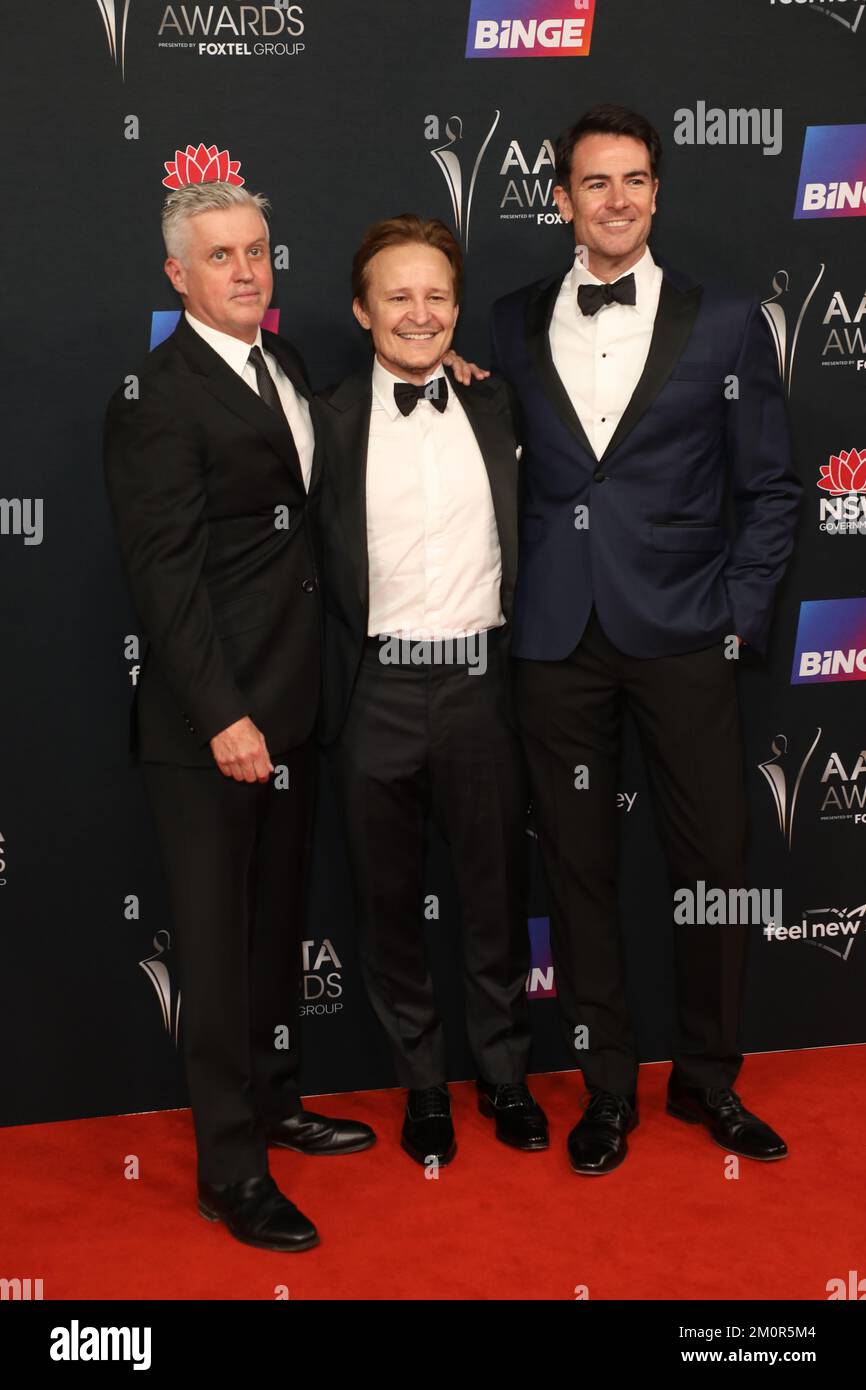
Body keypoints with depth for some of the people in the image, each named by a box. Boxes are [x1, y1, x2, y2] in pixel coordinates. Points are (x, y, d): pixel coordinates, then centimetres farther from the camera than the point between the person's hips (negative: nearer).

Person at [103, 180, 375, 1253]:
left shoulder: (284, 362, 11)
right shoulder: (157, 398, -15)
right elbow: (165, 577, -18)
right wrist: (223, 717, -21)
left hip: (289, 708, 8)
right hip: (211, 724, -8)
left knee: (277, 923, 20)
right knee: (220, 943, 3)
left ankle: (274, 1105, 38)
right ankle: (231, 1171, 17)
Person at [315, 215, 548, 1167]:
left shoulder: (494, 407, 7)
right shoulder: (329, 420, -1)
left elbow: (523, 540, 12)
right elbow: (315, 566, -3)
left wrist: (523, 656, 3)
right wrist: (325, 691, -8)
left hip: (481, 683, 2)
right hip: (378, 691, -1)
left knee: (496, 890, 13)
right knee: (389, 900, 11)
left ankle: (505, 1074, 32)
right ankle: (422, 1083, 30)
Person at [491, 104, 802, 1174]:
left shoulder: (725, 323, 3)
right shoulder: (513, 325, 8)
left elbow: (770, 489, 4)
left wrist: (740, 613, -3)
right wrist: (512, 596, 2)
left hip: (682, 639, -1)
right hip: (557, 640, 2)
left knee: (713, 865, 5)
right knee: (577, 869, 8)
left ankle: (707, 1079, 26)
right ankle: (607, 1088, 25)